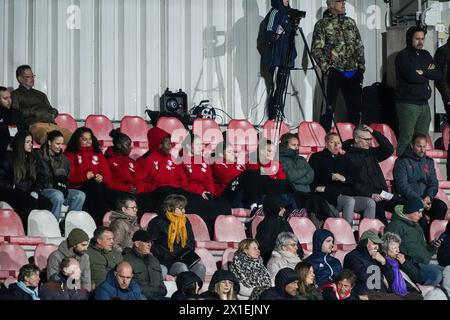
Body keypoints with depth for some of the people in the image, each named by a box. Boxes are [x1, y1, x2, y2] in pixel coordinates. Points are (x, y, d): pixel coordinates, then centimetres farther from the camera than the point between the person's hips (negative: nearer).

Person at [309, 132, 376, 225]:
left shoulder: (344, 159, 26)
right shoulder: (317, 157, 13)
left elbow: (353, 179, 16)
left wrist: (344, 178, -3)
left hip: (347, 195, 5)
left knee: (370, 202, -19)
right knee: (349, 201, -36)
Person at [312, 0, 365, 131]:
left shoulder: (350, 22, 15)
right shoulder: (322, 24, -1)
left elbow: (359, 46, 16)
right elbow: (316, 49, -6)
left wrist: (361, 66, 6)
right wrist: (326, 68, -15)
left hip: (352, 72, 5)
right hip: (333, 71, -5)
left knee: (356, 106, 6)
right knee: (329, 107, -9)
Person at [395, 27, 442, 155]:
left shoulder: (425, 55, 16)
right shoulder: (403, 56, -5)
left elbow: (439, 74, 7)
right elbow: (412, 76, -20)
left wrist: (423, 72, -10)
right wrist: (429, 74, -2)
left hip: (424, 103, 7)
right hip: (408, 103, -7)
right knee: (406, 138, -12)